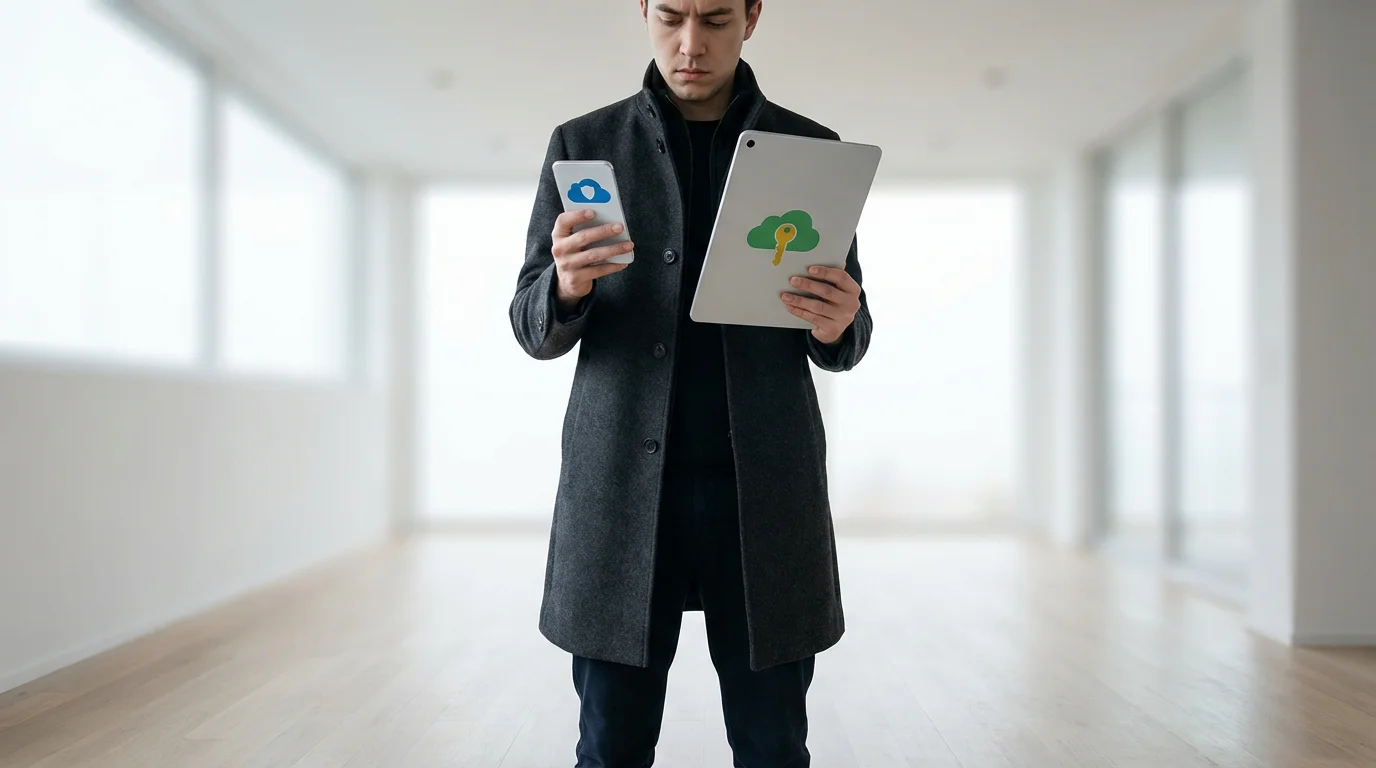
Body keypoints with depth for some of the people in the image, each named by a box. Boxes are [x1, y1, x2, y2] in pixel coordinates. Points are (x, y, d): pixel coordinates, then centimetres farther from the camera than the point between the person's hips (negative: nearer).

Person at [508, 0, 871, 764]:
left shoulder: (813, 149, 7)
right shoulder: (582, 144, 6)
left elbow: (845, 341, 8)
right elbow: (536, 330, 4)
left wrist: (836, 323, -17)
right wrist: (566, 285, -20)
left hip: (765, 488, 1)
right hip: (621, 489, 0)